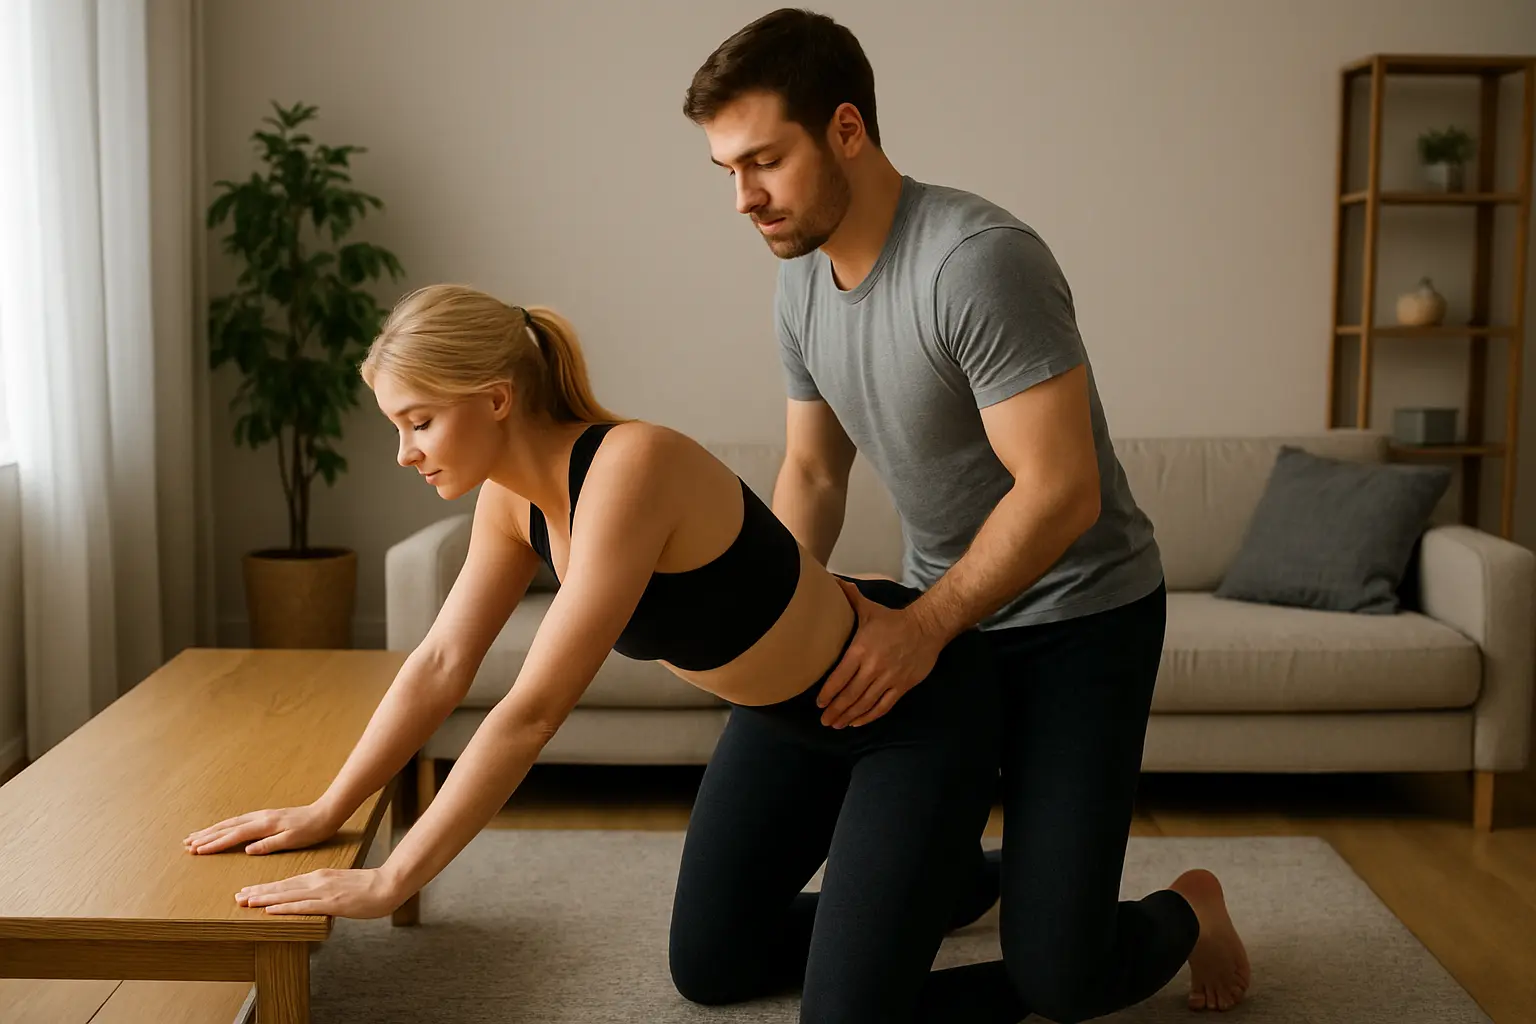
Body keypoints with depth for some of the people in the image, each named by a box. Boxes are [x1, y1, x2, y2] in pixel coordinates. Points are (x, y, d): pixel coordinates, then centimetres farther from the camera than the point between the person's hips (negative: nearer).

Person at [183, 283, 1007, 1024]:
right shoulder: (513, 495, -9)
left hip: (915, 704, -8)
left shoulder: (629, 469, -36)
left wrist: (390, 881, -31)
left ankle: (964, 877, 19)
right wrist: (324, 811, -4)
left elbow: (531, 713, -36)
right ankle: (918, 882, 36)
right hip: (787, 712, 8)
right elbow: (441, 663, -2)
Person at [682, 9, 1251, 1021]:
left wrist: (925, 624, -27)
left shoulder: (978, 259, -26)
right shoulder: (801, 283, 0)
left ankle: (1186, 911, 21)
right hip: (937, 618, 7)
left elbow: (1062, 490, -27)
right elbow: (812, 470, 10)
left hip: (1081, 611, -7)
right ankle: (991, 869, 40)